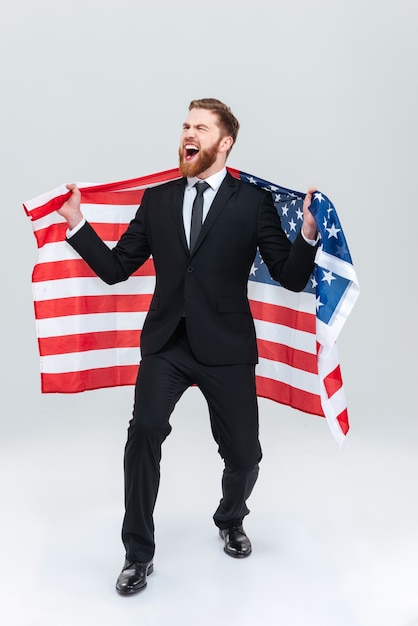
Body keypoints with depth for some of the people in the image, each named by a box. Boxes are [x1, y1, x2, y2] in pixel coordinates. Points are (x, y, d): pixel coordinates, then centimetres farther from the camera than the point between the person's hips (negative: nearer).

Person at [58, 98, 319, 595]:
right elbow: (116, 269, 9)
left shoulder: (253, 202, 0)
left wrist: (308, 235, -21)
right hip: (166, 344, 1)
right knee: (144, 431, -20)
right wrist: (77, 225, -2)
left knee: (243, 453, 6)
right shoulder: (157, 200, 8)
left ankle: (230, 522, 41)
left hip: (226, 348, -1)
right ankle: (138, 554, -2)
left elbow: (291, 278, -3)